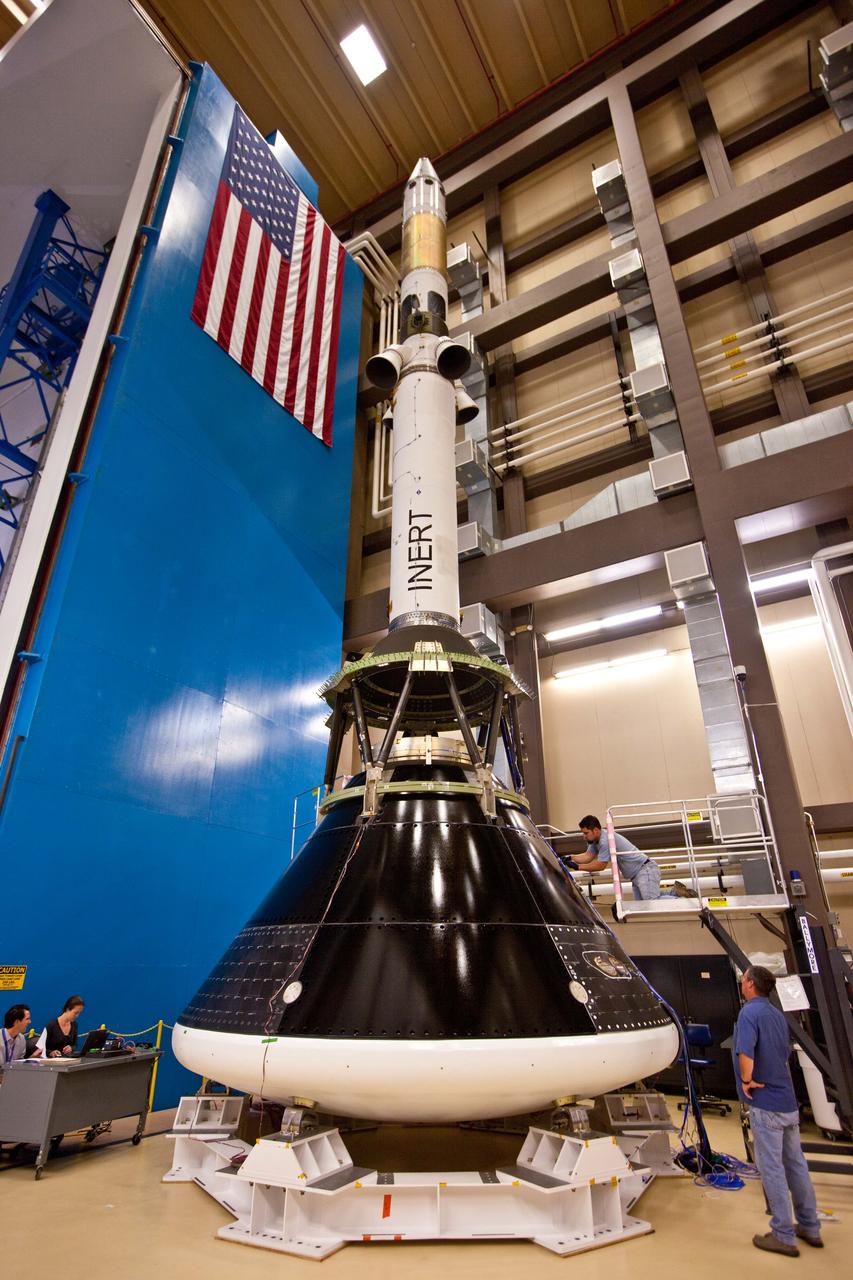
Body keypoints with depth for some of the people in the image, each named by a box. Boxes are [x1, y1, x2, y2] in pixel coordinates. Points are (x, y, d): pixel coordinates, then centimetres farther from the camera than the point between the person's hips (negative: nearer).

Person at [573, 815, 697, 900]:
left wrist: (578, 867, -11)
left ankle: (684, 899, -3)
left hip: (646, 870, -10)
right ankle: (675, 891, 17)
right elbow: (587, 857, 10)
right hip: (637, 875, 10)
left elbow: (600, 865, -16)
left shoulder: (606, 841, -22)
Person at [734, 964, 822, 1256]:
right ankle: (810, 1228, 30)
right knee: (796, 1164, 18)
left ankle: (783, 1236, 12)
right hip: (788, 1101, 9)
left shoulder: (749, 1012, -19)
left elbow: (745, 1052, -32)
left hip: (765, 1104, -8)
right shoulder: (777, 1014, 9)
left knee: (771, 1168, 3)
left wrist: (747, 1081, -16)